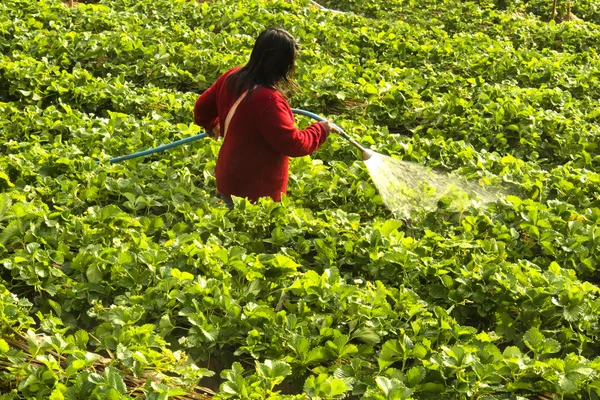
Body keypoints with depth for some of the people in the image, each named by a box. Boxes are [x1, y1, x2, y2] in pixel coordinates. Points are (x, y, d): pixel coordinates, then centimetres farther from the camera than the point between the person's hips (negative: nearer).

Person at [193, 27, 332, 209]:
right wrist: (320, 130, -6)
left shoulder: (231, 78, -3)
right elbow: (293, 144, -24)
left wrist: (212, 125, 33)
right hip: (255, 193, -9)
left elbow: (202, 107, 12)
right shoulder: (268, 100, -30)